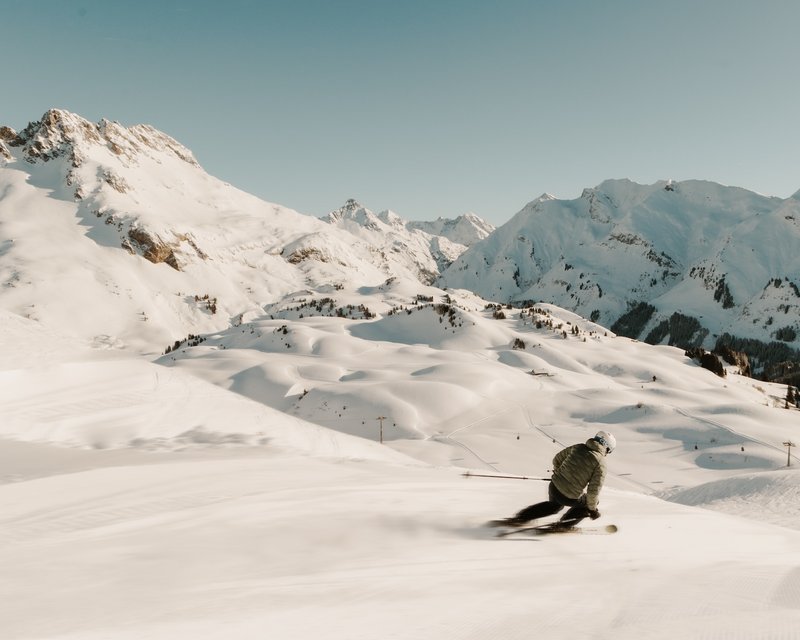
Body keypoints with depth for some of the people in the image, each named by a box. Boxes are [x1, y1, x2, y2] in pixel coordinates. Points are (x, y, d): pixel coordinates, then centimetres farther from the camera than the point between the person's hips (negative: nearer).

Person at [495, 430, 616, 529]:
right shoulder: (601, 463, -11)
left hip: (554, 488, 5)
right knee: (589, 501, 25)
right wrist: (592, 508, 2)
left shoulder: (578, 447, 5)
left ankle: (520, 518, 28)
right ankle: (564, 524, 20)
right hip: (570, 498, -5)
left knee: (554, 504, 37)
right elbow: (594, 490, -14)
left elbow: (557, 459, 16)